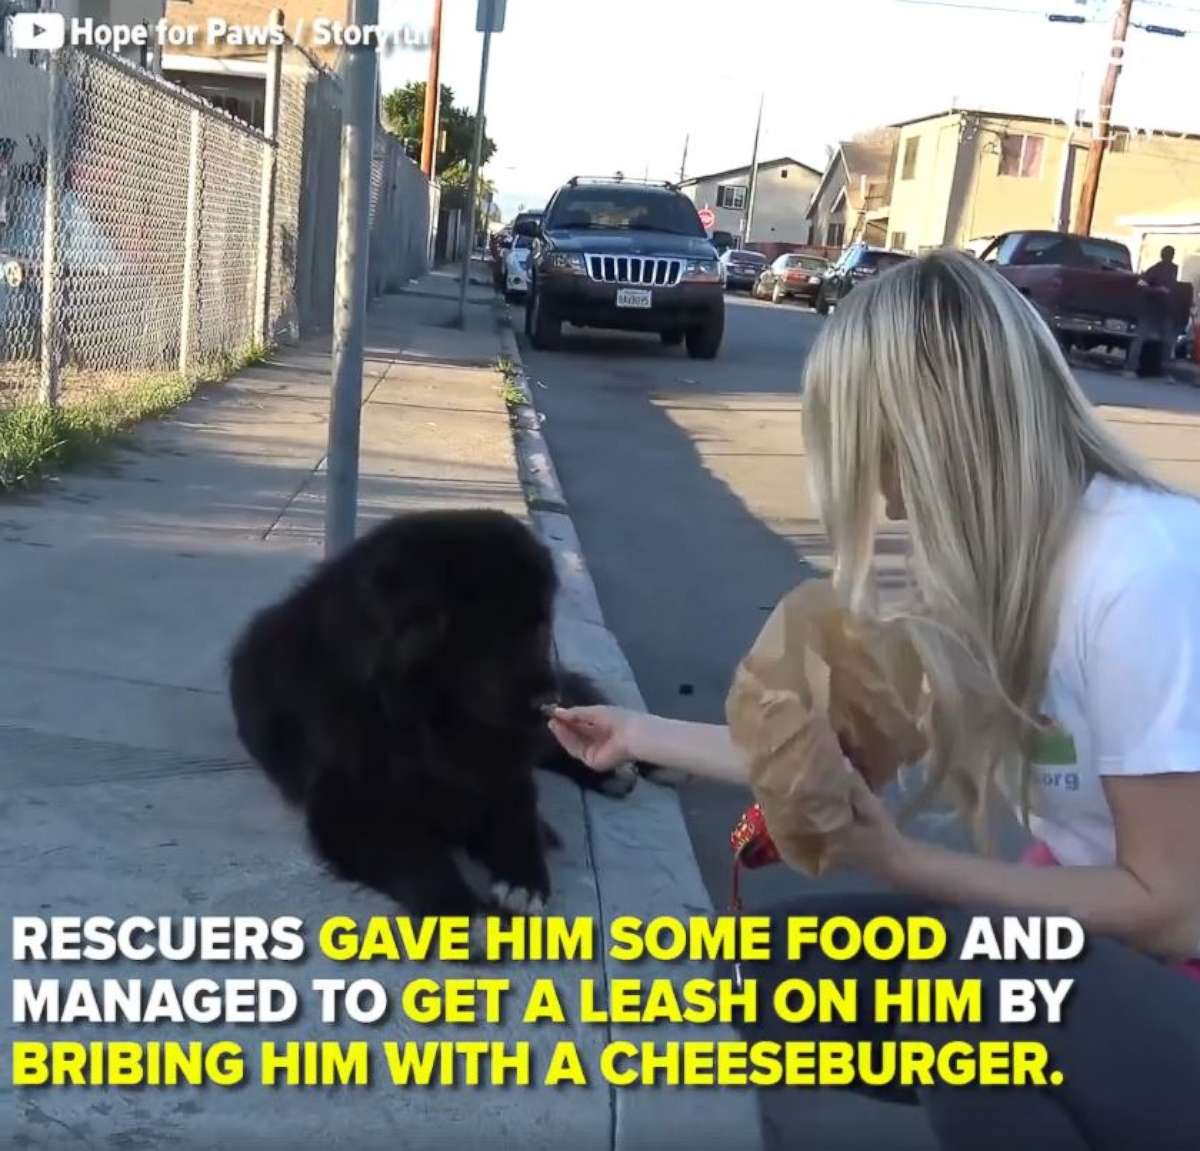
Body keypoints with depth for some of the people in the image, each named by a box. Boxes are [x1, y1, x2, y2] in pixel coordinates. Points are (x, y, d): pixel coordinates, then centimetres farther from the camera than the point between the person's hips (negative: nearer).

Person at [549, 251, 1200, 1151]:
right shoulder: (999, 559, -2)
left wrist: (900, 860, -22)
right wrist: (641, 736, 13)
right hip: (1106, 945, 8)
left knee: (967, 977, -32)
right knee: (795, 971, 1)